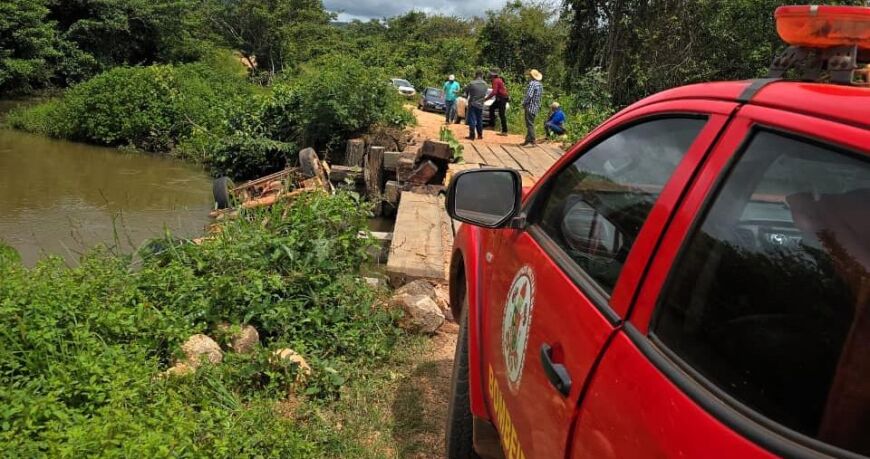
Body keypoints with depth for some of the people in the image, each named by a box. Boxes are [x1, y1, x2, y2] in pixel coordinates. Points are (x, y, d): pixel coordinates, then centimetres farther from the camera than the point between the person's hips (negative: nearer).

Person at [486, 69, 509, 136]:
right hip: (499, 98, 11)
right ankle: (492, 125, 21)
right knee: (491, 108, 18)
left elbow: (494, 92, -27)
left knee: (501, 114, -10)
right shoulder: (499, 79, 13)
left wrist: (486, 98, -24)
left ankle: (504, 131, -10)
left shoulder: (496, 81, -17)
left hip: (502, 98, -11)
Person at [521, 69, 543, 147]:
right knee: (530, 124, 15)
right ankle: (528, 140, 20)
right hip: (536, 107, 9)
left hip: (530, 107, -9)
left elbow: (529, 95, -21)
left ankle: (531, 141, -7)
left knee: (530, 124, -7)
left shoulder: (532, 83, -15)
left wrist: (524, 103, -10)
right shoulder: (540, 85, 14)